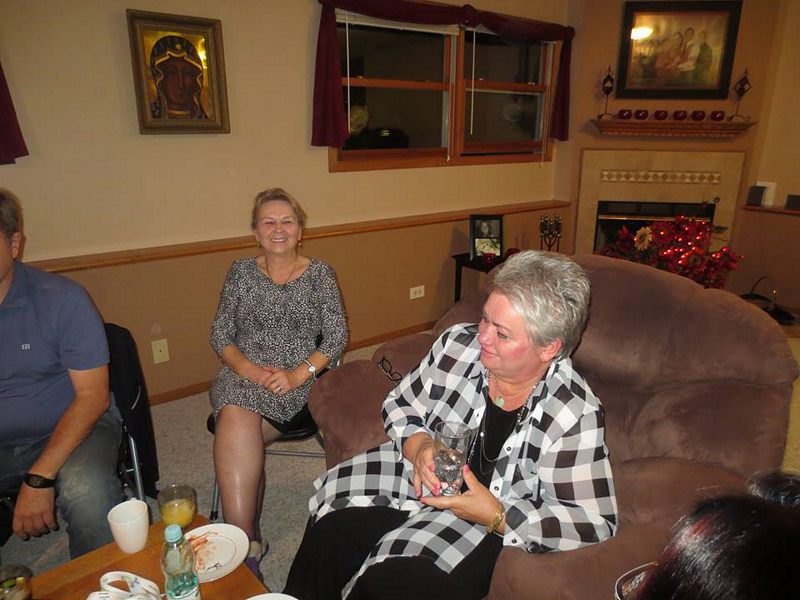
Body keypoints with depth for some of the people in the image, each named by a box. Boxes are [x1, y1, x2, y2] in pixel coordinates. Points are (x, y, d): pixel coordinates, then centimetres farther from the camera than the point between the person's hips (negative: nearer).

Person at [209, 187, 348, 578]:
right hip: (241, 375, 2)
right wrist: (247, 369, -12)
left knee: (234, 435, -28)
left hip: (298, 384, -2)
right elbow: (220, 335, 8)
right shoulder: (241, 272, 10)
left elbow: (337, 337, -1)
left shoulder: (320, 274, 5)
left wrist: (299, 374, -16)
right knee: (238, 421, -31)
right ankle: (246, 543, -21)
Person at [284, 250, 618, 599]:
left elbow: (594, 522, -15)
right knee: (332, 531, -19)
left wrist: (497, 515, -23)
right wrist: (418, 446, -18)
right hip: (421, 474, 4)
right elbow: (398, 405, 3)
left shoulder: (576, 414, -21)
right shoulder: (459, 344, -12)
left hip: (492, 525, -3)